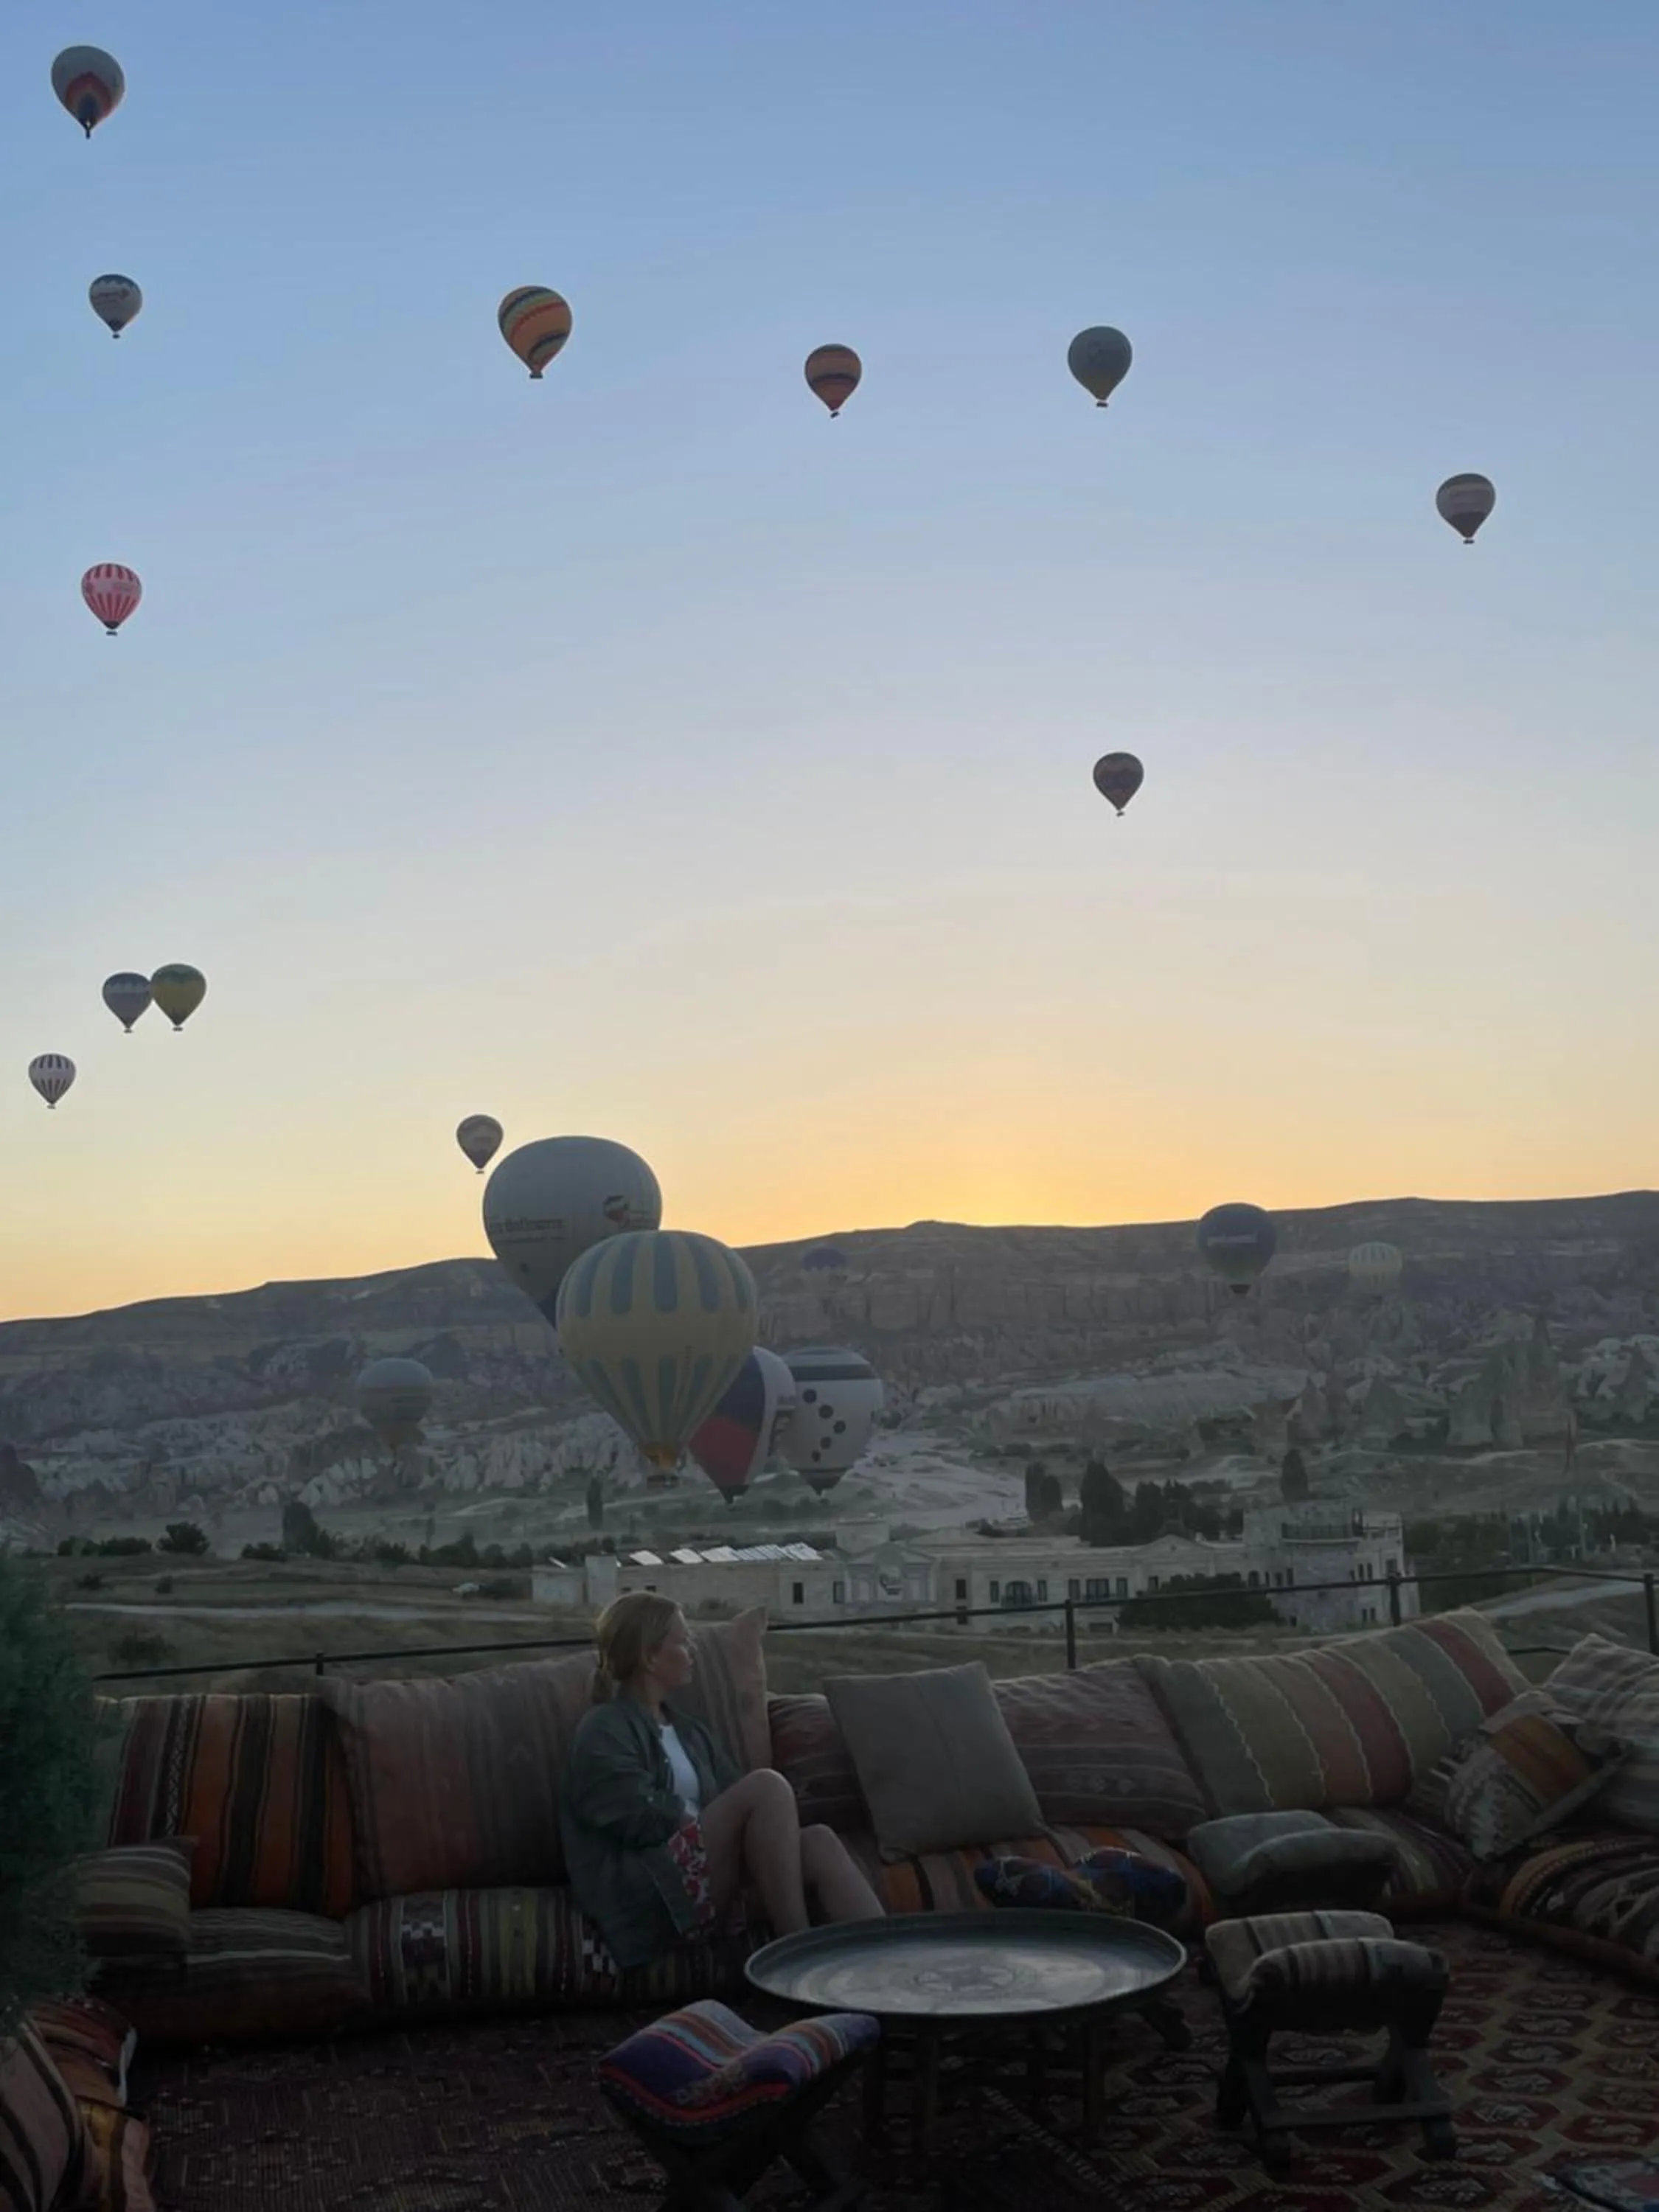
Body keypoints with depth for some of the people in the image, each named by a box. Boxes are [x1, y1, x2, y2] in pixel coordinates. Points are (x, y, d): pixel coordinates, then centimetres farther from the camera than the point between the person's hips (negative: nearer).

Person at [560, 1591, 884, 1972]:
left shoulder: (688, 1731, 27)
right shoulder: (605, 1730, 1)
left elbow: (736, 1798, 16)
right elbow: (641, 1818, -13)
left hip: (707, 1888, 7)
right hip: (644, 1893, -7)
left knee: (820, 1843, -19)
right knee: (767, 1786, -25)